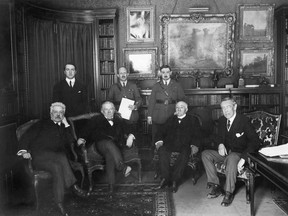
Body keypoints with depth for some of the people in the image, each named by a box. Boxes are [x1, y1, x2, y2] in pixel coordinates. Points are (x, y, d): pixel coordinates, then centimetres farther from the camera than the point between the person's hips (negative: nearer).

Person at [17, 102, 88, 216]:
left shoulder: (64, 127, 27)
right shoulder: (43, 124, 19)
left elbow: (70, 142, 9)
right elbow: (26, 137, 10)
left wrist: (66, 124, 8)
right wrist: (24, 151, -8)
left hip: (57, 157, 3)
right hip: (39, 156, -3)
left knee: (57, 167, -32)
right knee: (61, 157, -33)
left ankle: (59, 203, -32)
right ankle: (73, 185, -26)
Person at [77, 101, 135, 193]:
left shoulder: (119, 120, 23)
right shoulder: (96, 120, 18)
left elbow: (125, 133, 15)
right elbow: (86, 131, 7)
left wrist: (130, 136, -7)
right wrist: (82, 138, -13)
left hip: (117, 145, 1)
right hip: (101, 143, -1)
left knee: (110, 154, -34)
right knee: (109, 144, -37)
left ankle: (111, 184, -39)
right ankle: (122, 167, -53)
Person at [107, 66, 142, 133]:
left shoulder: (133, 86, 12)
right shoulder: (113, 87, 10)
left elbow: (139, 99, 8)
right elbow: (109, 101, 7)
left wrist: (135, 106, -12)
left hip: (132, 117, 1)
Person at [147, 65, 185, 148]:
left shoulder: (177, 86, 8)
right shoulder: (156, 86, 9)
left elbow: (182, 100, 7)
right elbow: (151, 101, 6)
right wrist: (149, 116, 1)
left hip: (172, 116, 0)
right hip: (158, 117, 1)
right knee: (156, 138, 2)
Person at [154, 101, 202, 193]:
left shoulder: (193, 120, 20)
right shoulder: (171, 119, 28)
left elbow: (197, 135, 7)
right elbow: (161, 131, 17)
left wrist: (195, 145, -14)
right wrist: (159, 141, -4)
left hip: (185, 145, -2)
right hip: (170, 143, 2)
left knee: (184, 154, -35)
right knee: (162, 150, -30)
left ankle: (175, 180, -27)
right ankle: (165, 178, -25)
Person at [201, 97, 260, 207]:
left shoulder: (244, 120, -14)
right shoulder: (222, 120, 5)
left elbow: (255, 142, -20)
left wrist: (243, 159, -31)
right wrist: (220, 144, -9)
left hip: (238, 154, -6)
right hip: (225, 152, 6)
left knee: (231, 158, -39)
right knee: (205, 154, -13)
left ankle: (229, 193, -25)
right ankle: (216, 187, -13)